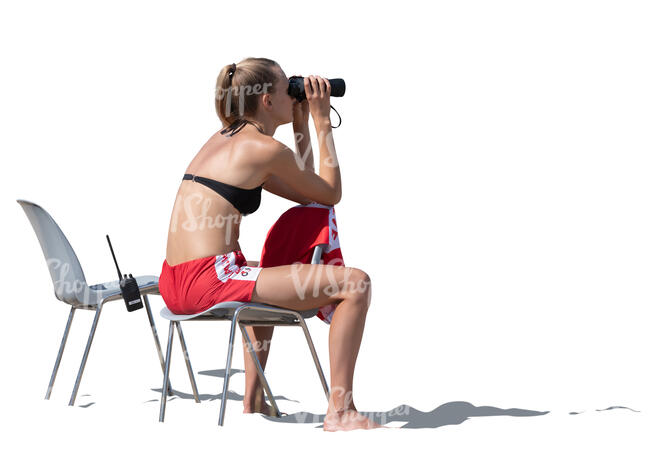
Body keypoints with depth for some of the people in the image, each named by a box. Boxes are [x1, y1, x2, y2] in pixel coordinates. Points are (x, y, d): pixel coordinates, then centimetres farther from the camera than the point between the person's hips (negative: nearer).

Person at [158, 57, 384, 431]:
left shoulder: (225, 140, 20)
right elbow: (330, 194, 7)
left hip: (176, 286, 10)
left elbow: (304, 193, 27)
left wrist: (302, 125, 24)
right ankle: (340, 411, -5)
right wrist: (322, 122, 12)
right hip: (209, 280, -10)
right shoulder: (265, 148, -7)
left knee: (264, 281, 43)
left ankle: (254, 403, 39)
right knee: (354, 284, -9)